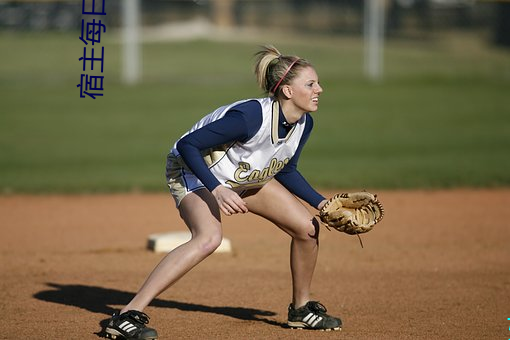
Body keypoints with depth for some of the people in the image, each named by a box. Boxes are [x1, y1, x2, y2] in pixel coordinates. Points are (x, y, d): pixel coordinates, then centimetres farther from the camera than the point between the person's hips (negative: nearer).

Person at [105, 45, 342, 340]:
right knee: (209, 237, -35)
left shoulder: (303, 124, -10)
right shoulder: (251, 116, -34)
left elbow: (285, 171, 9)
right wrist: (217, 190, -39)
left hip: (246, 178, 8)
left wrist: (322, 203, -1)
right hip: (193, 172, -8)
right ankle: (129, 315, -36)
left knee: (308, 227, 1)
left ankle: (301, 308, 24)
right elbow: (187, 144, -31)